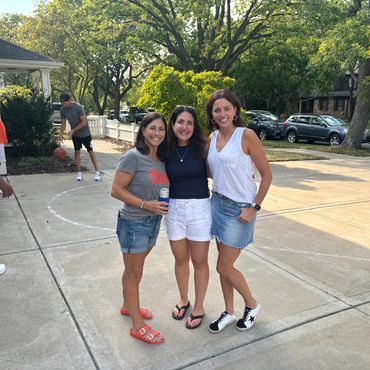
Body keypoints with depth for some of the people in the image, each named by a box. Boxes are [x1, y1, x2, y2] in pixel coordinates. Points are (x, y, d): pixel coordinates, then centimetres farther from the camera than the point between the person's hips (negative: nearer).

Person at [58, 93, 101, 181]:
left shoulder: (78, 107, -25)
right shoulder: (62, 109, -7)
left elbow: (84, 122, -26)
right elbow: (63, 123, 2)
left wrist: (72, 130, -27)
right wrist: (61, 134, -9)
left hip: (85, 133, -5)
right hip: (75, 134, 5)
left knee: (90, 151, 3)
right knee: (77, 151, 4)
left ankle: (97, 172, 9)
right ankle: (79, 173, 12)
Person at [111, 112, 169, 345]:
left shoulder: (162, 159, 5)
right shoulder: (133, 157, -16)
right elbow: (117, 190, -17)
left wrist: (165, 204, 0)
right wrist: (145, 204, -22)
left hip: (154, 222, 7)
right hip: (134, 224, -7)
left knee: (133, 270, 24)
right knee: (134, 274, 8)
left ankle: (128, 306, 45)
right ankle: (138, 326, 22)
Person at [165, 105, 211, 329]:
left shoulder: (202, 148, -7)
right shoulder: (167, 151, 1)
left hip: (199, 208, -3)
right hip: (174, 209, 3)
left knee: (199, 261, 10)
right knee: (180, 260, 17)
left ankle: (199, 307, 30)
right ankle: (183, 300, 41)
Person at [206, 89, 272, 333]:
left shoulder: (246, 135, -14)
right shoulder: (212, 138, 5)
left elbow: (267, 174, -11)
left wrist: (255, 208, -13)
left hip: (240, 209, -6)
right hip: (218, 203, 6)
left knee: (224, 267, 1)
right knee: (224, 264, 14)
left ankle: (252, 305, 27)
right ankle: (229, 312, 33)